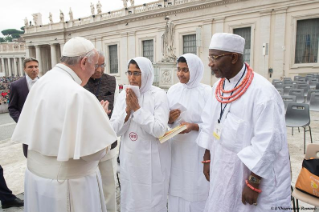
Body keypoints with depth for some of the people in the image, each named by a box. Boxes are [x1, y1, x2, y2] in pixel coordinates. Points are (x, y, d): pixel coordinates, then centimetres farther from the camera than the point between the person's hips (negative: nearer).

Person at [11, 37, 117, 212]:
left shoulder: (41, 84, 0)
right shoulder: (77, 94, -26)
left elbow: (30, 134, 6)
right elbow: (96, 151, -21)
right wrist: (99, 117, -6)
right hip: (68, 185, -8)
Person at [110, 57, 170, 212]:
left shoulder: (158, 95, -11)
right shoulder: (123, 95, 2)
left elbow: (159, 130, -19)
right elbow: (115, 129, -2)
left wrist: (137, 108, -20)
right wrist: (127, 109, -17)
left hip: (152, 160, -4)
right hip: (129, 158, 4)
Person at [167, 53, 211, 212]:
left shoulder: (207, 92, -7)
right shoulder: (172, 90, 6)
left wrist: (194, 126, -21)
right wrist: (169, 120, -12)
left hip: (197, 151, -3)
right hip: (176, 149, 4)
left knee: (195, 189, 6)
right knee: (177, 186, 11)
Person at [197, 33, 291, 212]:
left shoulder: (263, 92, -22)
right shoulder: (219, 87, 0)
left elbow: (268, 143, -23)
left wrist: (253, 183, -19)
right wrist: (208, 159, 10)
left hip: (256, 177, -6)